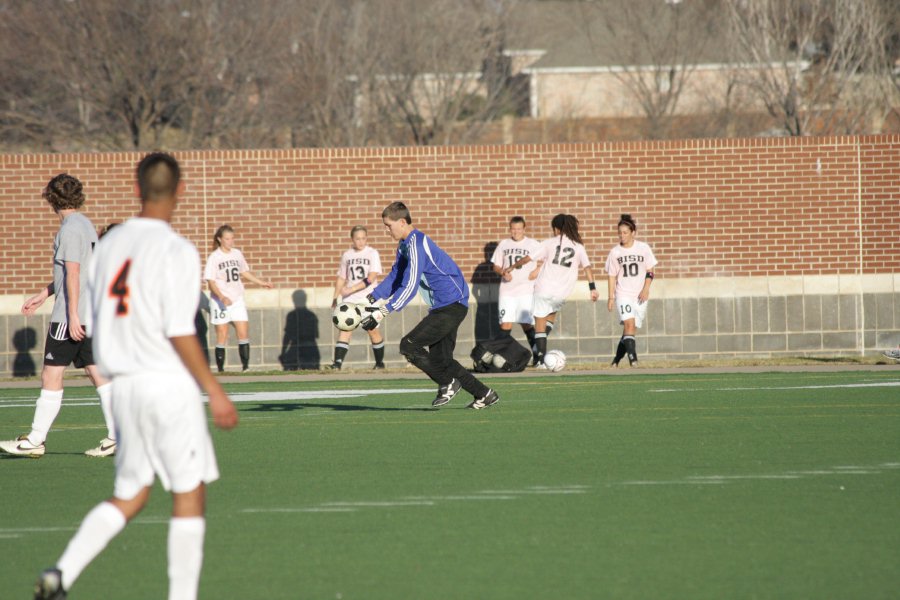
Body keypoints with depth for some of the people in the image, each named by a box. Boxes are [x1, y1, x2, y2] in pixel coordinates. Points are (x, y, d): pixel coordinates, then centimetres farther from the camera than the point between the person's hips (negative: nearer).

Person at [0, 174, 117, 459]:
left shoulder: (70, 229, -13)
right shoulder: (86, 225, 16)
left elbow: (73, 273, -19)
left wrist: (72, 315, -21)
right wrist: (43, 295, 31)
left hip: (69, 317, -9)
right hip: (92, 314, 9)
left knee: (51, 376, -4)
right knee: (98, 373, 7)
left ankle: (35, 440, -2)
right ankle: (117, 435, 2)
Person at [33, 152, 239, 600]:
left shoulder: (109, 245, 9)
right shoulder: (176, 250, -12)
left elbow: (95, 325, 13)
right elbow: (180, 332, -16)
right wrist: (214, 392, -11)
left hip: (124, 386, 7)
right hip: (169, 382, -7)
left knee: (127, 497, 13)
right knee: (189, 493, 3)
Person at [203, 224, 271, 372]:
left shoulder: (237, 254, 7)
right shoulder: (214, 258, -8)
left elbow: (244, 272, 24)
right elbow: (211, 282, -12)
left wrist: (261, 282, 24)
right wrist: (222, 297, -26)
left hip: (237, 300, 4)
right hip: (220, 303, -4)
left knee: (243, 334, -5)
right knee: (222, 336, -1)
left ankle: (245, 366, -2)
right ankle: (220, 369, 4)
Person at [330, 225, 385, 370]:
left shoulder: (372, 253, -2)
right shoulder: (347, 255, 10)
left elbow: (371, 278, -13)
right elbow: (341, 278, 18)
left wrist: (352, 289, -22)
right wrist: (336, 297, 9)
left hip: (368, 299, -2)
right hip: (349, 300, 2)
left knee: (373, 330, 2)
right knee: (345, 329, -12)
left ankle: (379, 362, 20)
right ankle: (338, 363, -21)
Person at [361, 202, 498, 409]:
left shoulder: (416, 245, -20)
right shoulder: (404, 245, 12)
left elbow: (409, 287, -25)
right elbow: (395, 277, 21)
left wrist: (382, 313, -26)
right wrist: (372, 298, 7)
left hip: (452, 305, -10)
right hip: (444, 307, 10)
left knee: (409, 346, -15)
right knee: (439, 358, 12)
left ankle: (448, 383, -4)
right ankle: (484, 394, 18)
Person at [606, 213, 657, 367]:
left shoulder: (643, 248, 1)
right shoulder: (615, 252, 2)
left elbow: (649, 271, 5)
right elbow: (612, 276, 6)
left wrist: (646, 289, -8)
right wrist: (611, 297, 0)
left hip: (640, 296, 1)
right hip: (623, 295, -1)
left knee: (631, 329, 1)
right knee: (629, 323, -21)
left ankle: (617, 359, 15)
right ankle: (632, 357, -26)